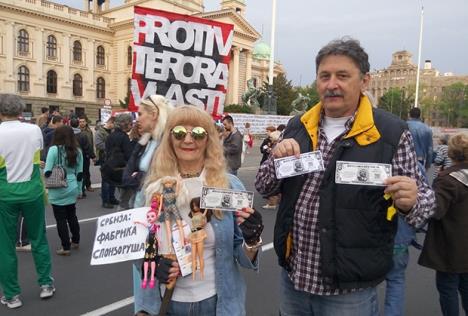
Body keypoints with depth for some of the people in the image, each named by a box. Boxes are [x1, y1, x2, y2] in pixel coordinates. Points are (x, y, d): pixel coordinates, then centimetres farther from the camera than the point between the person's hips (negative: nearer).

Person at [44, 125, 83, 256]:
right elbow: (80, 173, 6)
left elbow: (47, 172, -13)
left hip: (58, 191, -5)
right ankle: (75, 241, 32)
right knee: (72, 215, 20)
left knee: (61, 219, 5)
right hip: (72, 189, 5)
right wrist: (79, 189, 16)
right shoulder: (77, 151, 2)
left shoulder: (54, 149, -11)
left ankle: (66, 247, 11)